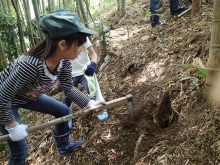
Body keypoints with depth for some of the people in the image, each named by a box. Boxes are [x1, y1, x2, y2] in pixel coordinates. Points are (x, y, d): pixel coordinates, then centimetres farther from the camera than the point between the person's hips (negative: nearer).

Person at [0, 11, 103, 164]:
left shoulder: (64, 62, -19)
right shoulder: (30, 65, -42)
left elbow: (69, 88, -5)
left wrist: (90, 103, -13)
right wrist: (13, 127, -23)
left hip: (28, 96, 7)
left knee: (63, 111, 12)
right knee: (20, 150, -3)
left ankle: (63, 146, 37)